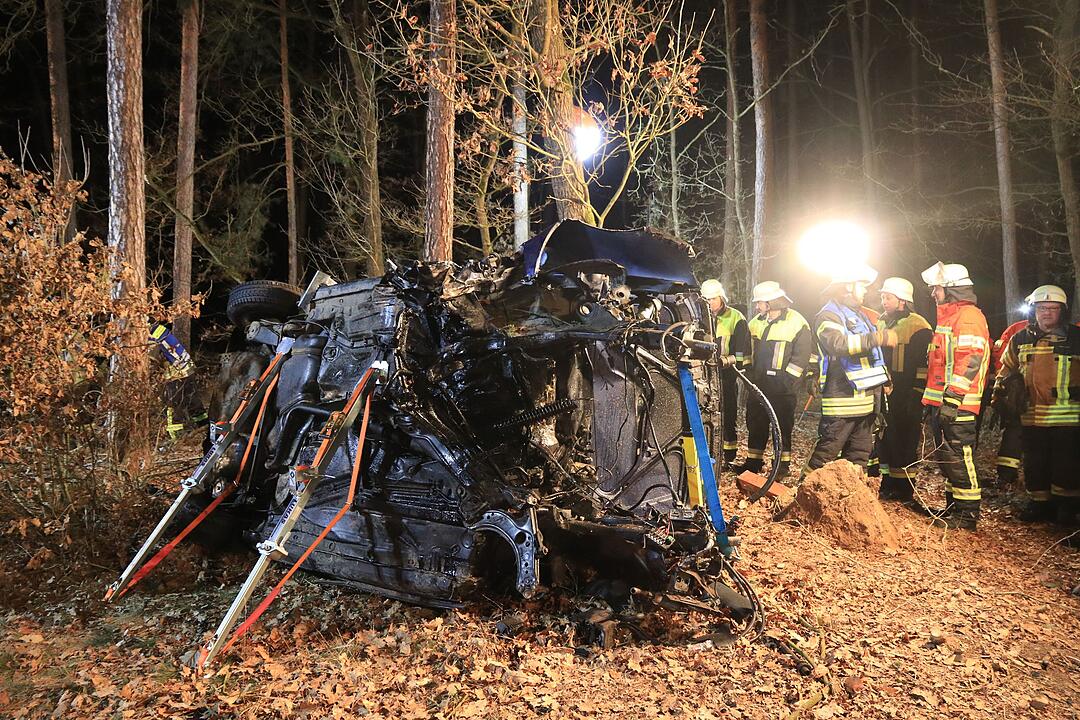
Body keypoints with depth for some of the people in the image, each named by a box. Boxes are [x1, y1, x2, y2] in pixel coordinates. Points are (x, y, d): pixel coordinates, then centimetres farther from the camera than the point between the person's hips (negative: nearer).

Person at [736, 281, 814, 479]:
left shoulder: (796, 322, -9)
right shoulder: (756, 322, 11)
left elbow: (802, 356, -12)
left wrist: (787, 379, -15)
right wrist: (749, 372, 15)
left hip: (782, 387, -6)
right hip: (758, 384, 6)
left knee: (782, 426, 1)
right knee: (755, 423, 10)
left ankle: (782, 463, 12)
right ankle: (754, 461, 21)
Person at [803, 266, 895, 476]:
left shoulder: (859, 314, 23)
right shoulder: (829, 315, -9)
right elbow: (839, 344, -30)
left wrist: (884, 380, 24)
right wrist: (879, 338, -30)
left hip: (866, 398, 9)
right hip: (843, 398, -9)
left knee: (860, 452, 14)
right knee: (828, 449, -9)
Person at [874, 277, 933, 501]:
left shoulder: (917, 326, -9)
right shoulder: (882, 323, 16)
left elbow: (924, 365, -13)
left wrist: (916, 396, -15)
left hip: (906, 398, -8)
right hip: (885, 396, 8)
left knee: (906, 442, -1)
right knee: (885, 440, 12)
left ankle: (904, 489, 8)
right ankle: (887, 486, 23)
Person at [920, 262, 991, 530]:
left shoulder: (969, 316, -10)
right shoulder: (948, 317, 21)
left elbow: (970, 361, -20)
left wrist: (952, 398, -24)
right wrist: (931, 401, 24)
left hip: (957, 404, -10)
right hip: (941, 404, 10)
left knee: (959, 458, -7)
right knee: (946, 458, 14)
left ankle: (968, 513, -1)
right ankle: (954, 506, 23)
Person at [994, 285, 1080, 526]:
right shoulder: (1021, 339, 9)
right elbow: (1008, 368, 20)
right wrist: (999, 393, 12)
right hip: (1032, 416, 3)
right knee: (1035, 463, 9)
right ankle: (1039, 503, 21)